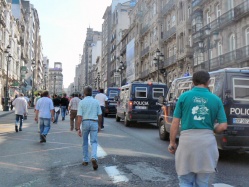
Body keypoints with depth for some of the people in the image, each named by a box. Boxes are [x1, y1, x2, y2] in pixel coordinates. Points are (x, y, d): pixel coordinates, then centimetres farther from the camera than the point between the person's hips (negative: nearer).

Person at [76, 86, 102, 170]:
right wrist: (99, 125, 19)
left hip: (85, 123, 0)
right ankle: (94, 158, -21)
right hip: (94, 123, 0)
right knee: (94, 142, 2)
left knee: (85, 142, 16)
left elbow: (79, 117, -9)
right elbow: (99, 115, 7)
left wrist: (78, 129, -8)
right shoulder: (96, 102, 3)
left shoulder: (81, 102, -4)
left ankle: (85, 160, 23)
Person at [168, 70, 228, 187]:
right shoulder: (216, 99, 3)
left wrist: (172, 142, 10)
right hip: (207, 141, 2)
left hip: (187, 139, -2)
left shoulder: (184, 96, -1)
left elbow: (175, 122, -1)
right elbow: (223, 126, 1)